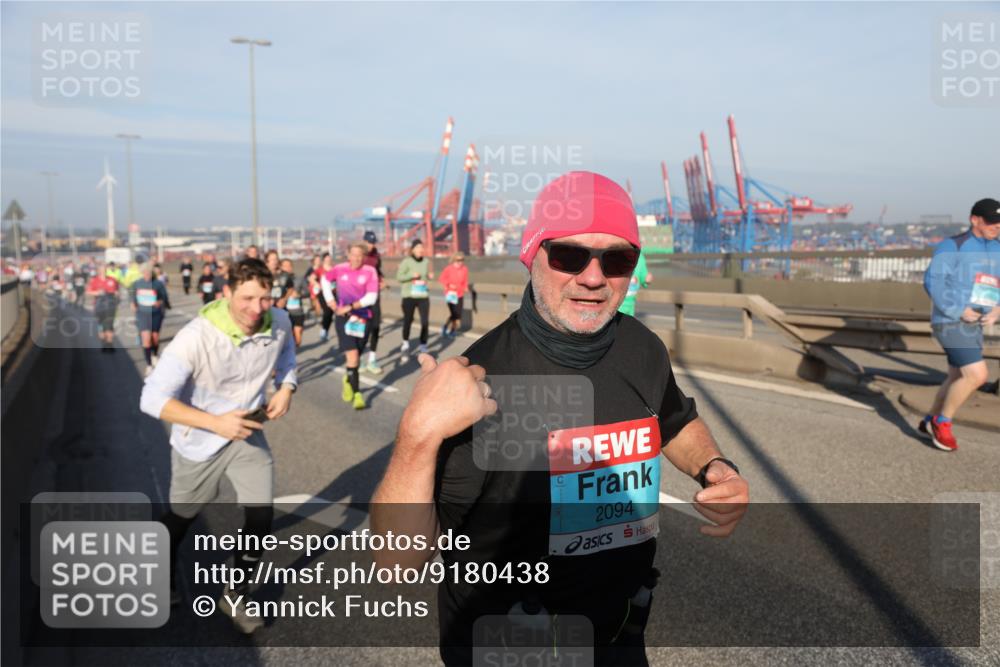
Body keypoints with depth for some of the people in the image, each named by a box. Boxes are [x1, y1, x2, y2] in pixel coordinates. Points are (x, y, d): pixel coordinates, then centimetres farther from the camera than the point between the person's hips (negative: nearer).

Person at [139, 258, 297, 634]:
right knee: (183, 516, 20)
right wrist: (216, 422, -38)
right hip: (199, 440, -3)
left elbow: (286, 359, 7)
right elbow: (152, 399, -31)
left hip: (247, 433, 3)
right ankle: (163, 574, 53)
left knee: (261, 515, -3)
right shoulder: (196, 337, -32)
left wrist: (286, 389, -13)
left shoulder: (279, 323, -17)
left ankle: (236, 595, 22)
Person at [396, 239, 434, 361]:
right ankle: (405, 345, 23)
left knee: (425, 322, -3)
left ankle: (423, 347, 6)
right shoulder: (406, 261, -6)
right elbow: (399, 276, -7)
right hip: (409, 296, -3)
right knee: (407, 321, 2)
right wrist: (412, 275, -19)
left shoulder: (426, 261, 5)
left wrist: (431, 276, -3)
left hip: (423, 296, 3)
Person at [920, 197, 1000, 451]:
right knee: (977, 375, -16)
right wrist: (959, 311, -18)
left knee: (958, 378, 14)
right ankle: (942, 422, 2)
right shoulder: (952, 247, -9)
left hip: (975, 326, 8)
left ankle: (930, 422, 31)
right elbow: (933, 282, -16)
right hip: (951, 322, -8)